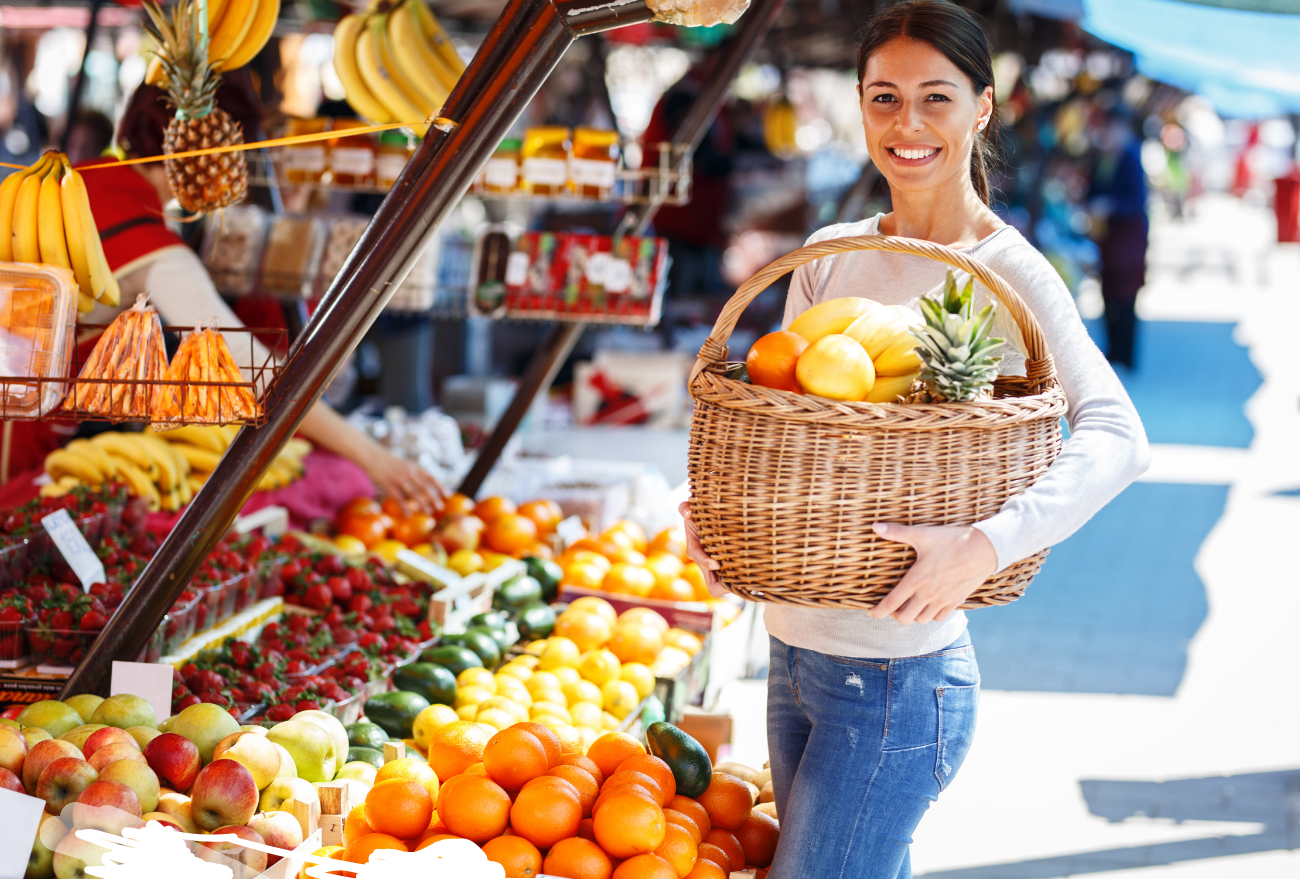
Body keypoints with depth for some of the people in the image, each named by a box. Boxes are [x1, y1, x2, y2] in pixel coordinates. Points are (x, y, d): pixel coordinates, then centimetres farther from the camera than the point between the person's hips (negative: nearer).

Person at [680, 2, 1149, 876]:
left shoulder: (1009, 274, -10)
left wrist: (986, 545, -35)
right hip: (795, 654, 6)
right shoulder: (829, 257, 8)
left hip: (900, 678, -6)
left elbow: (1117, 436, -22)